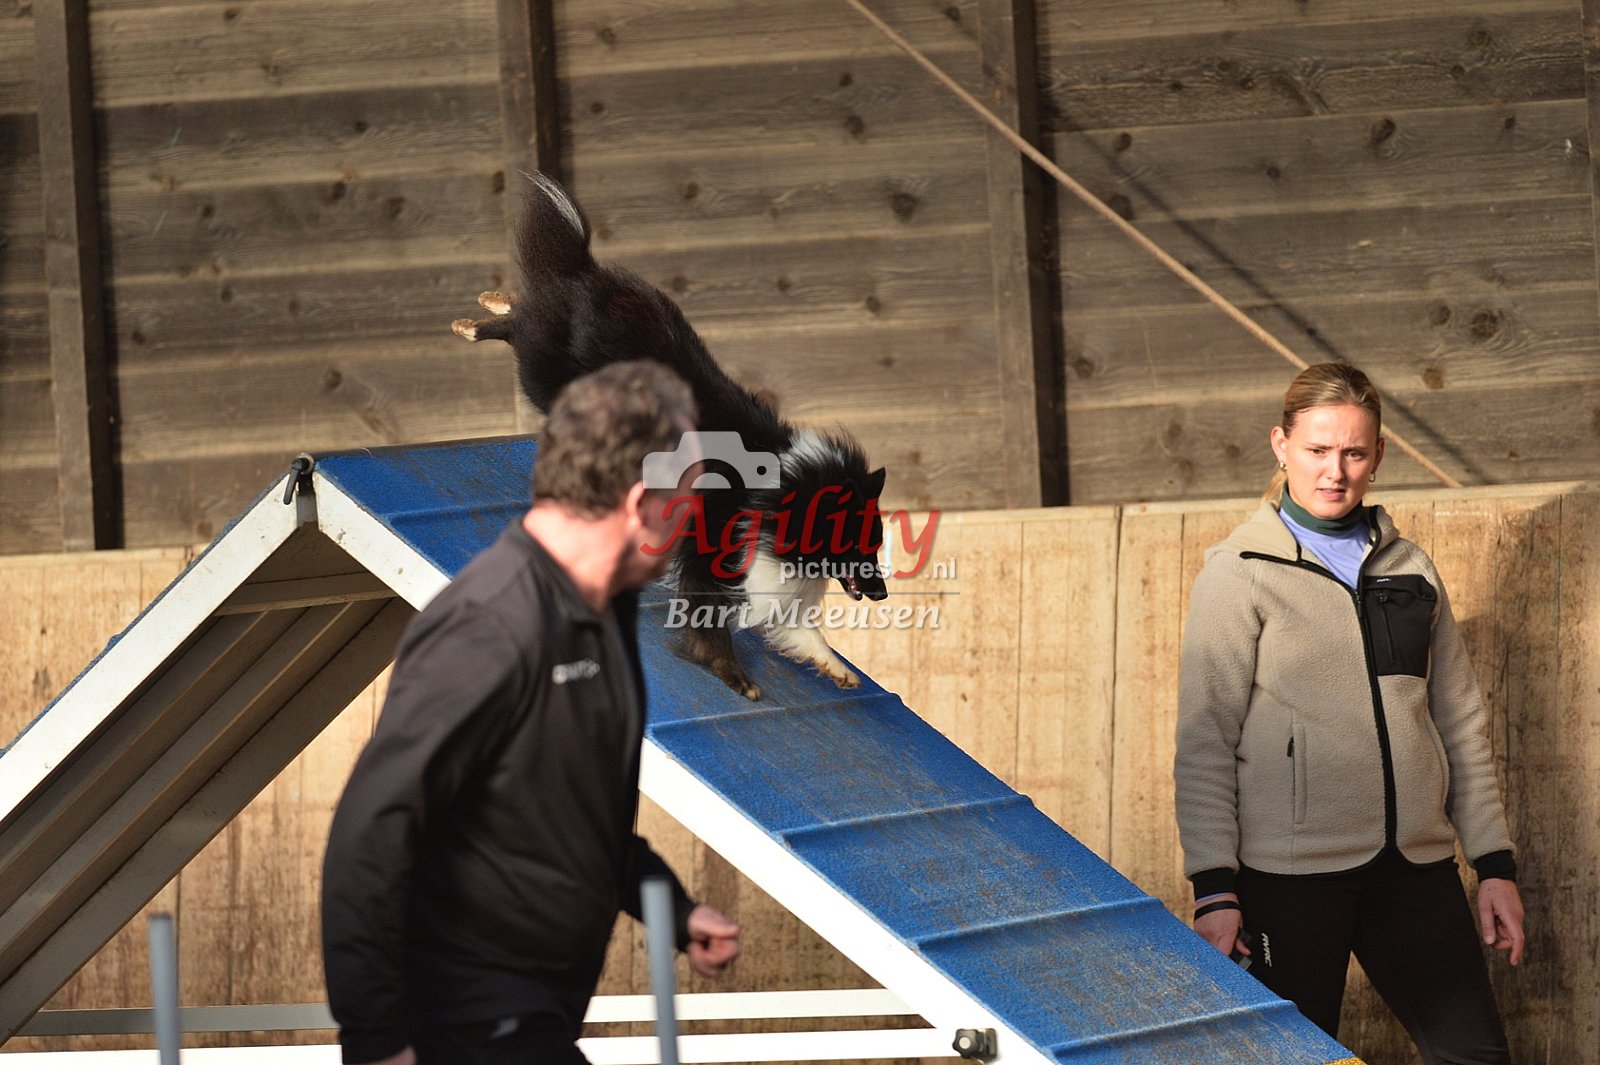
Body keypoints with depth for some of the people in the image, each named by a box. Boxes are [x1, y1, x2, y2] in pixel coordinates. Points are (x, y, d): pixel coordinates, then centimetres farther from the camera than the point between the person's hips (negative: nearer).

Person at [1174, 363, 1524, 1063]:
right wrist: (1215, 888, -13)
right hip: (1292, 873, -4)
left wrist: (1495, 862, 10)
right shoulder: (1240, 572, -1)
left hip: (1415, 866, 4)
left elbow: (1461, 723, 16)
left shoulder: (1408, 569, 13)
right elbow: (1204, 741, -5)